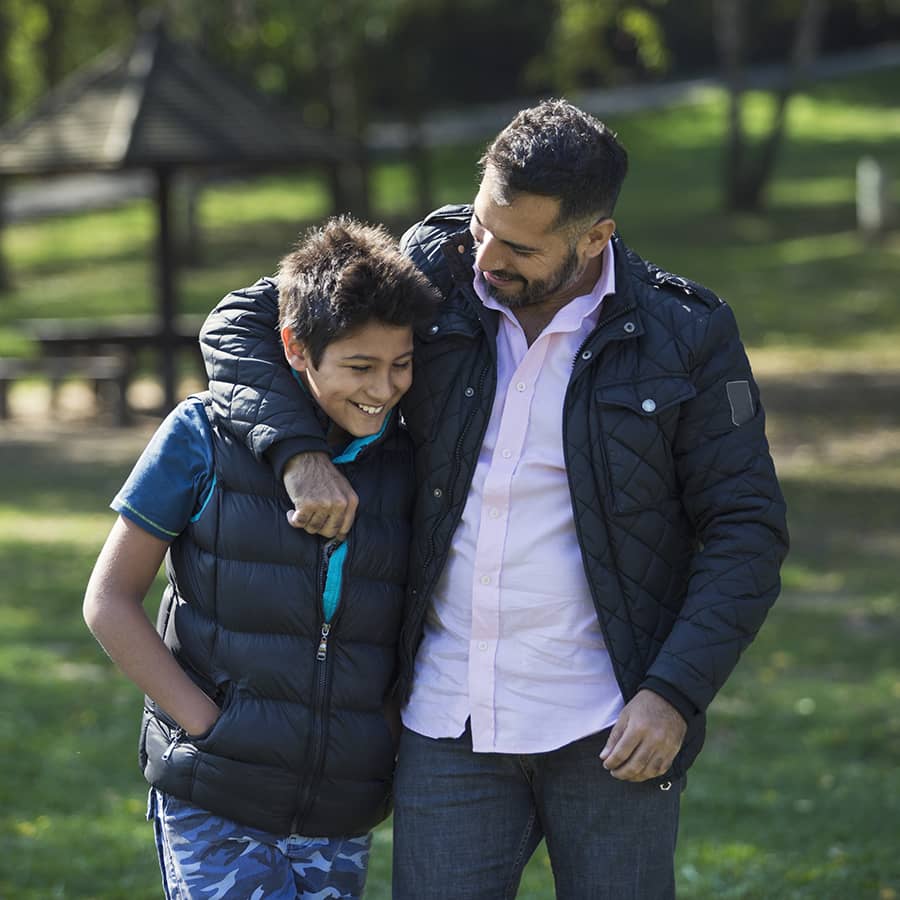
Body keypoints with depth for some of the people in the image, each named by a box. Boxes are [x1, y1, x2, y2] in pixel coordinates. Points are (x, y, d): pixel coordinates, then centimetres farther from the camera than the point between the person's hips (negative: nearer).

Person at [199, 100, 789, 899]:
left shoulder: (685, 337, -6)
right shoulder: (437, 277, 0)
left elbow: (746, 528, -4)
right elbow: (242, 323, 5)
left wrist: (676, 692, -14)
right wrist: (297, 451, -13)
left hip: (608, 726, -2)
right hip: (449, 720, 2)